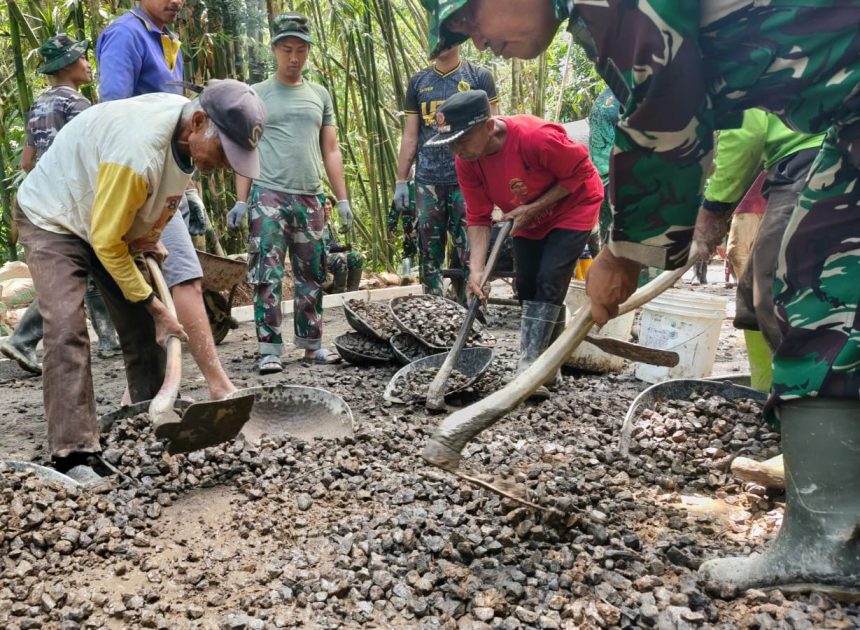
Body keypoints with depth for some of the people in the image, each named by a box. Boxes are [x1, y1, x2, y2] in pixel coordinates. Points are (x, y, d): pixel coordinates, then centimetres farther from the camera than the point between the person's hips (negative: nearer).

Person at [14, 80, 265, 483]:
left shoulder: (192, 135, -13)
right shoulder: (138, 151, -39)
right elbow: (105, 242, -30)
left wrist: (150, 236, -5)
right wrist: (153, 305, -23)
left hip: (118, 223, 7)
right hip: (53, 221, -7)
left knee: (143, 330, 2)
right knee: (67, 332, -19)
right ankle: (72, 457, -15)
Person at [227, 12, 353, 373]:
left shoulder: (320, 95, 15)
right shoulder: (257, 94, 5)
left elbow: (331, 151, 14)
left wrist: (342, 199, 7)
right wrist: (240, 201, -8)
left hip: (310, 198, 4)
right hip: (268, 196, -3)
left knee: (312, 277, 7)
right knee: (267, 276, -7)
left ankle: (311, 344, 16)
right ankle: (269, 349, -3)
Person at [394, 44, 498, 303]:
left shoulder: (479, 77, 5)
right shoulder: (418, 82, 14)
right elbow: (410, 136, 14)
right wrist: (401, 180, 9)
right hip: (428, 182, 3)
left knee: (471, 253, -4)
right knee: (429, 254, 6)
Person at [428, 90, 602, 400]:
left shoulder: (535, 137, -37)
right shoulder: (466, 161, -19)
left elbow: (581, 171, -24)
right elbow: (478, 218, -16)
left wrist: (534, 207, -28)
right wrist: (476, 269, -29)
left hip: (572, 206, -6)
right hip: (526, 219, 6)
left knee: (549, 281, -17)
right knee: (526, 286, 3)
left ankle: (529, 369, -17)